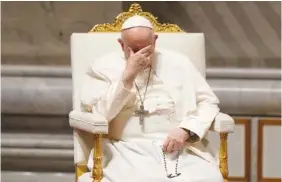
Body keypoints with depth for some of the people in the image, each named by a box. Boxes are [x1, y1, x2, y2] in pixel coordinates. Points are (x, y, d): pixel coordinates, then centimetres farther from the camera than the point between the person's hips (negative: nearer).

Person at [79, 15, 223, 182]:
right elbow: (99, 115, -5)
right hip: (128, 151, -2)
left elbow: (208, 103, 11)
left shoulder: (178, 63, 13)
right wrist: (128, 75, -11)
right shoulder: (104, 67, 7)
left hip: (181, 147, 2)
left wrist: (186, 130, -7)